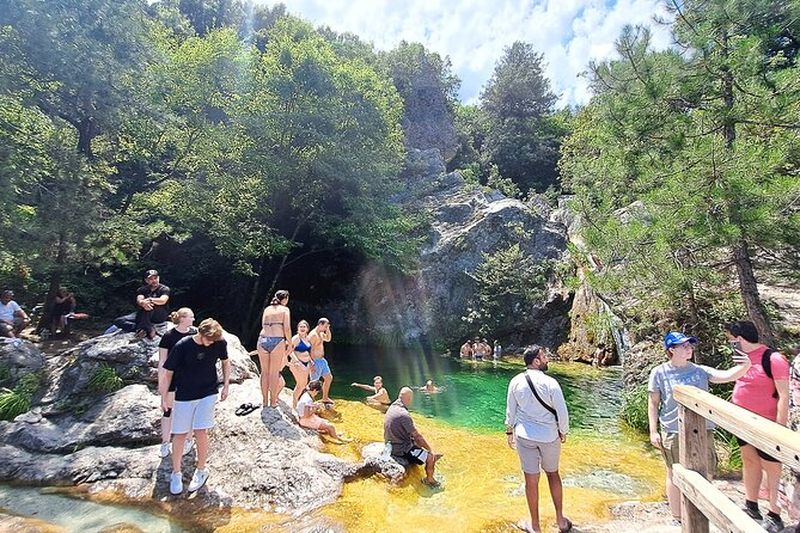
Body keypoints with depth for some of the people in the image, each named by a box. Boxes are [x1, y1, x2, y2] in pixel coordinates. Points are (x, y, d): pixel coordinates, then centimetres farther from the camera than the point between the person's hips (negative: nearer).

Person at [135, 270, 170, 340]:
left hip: (161, 315, -4)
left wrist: (150, 299, -34)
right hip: (146, 315, 4)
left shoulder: (164, 289, 1)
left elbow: (163, 300, -18)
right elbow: (139, 300, -11)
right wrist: (143, 303, -35)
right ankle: (149, 330, -35)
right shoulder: (142, 289, 10)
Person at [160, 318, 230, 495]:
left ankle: (201, 470, 18)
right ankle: (176, 472, 28)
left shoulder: (219, 343, -12)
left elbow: (226, 362, 7)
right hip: (184, 395, 0)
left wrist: (226, 386, 3)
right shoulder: (182, 346, -19)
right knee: (180, 434, 6)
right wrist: (164, 397, -3)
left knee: (201, 432, -4)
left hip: (208, 394, 0)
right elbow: (168, 372, -8)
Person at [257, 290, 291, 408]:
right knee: (275, 372, 5)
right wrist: (289, 343, 7)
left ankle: (265, 401, 19)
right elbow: (287, 328, -4)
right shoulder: (285, 309, 5)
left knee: (264, 372, 12)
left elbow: (263, 326, 15)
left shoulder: (266, 309, 18)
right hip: (277, 340, -4)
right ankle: (273, 401, 10)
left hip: (263, 339, 4)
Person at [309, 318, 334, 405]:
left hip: (322, 360, 10)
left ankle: (325, 398, 31)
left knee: (329, 377, 18)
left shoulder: (321, 333, 10)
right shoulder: (313, 335, -19)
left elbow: (328, 339, 26)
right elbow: (309, 350, -23)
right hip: (316, 361, -10)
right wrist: (311, 364, -26)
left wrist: (328, 330, 9)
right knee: (314, 382, -5)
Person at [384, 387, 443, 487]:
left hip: (392, 444, 10)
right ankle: (429, 479, 18)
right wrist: (430, 450, -6)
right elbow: (417, 435, -20)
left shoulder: (392, 407, 1)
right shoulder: (403, 414, -28)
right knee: (430, 457, -5)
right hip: (401, 450, -10)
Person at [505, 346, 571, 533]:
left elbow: (510, 410, 1)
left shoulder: (516, 381, -8)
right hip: (549, 436, -1)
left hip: (525, 436, 1)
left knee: (531, 480, 10)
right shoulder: (550, 383, -16)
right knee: (553, 475, 21)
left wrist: (510, 432, 14)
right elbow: (562, 412, -10)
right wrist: (563, 432, 8)